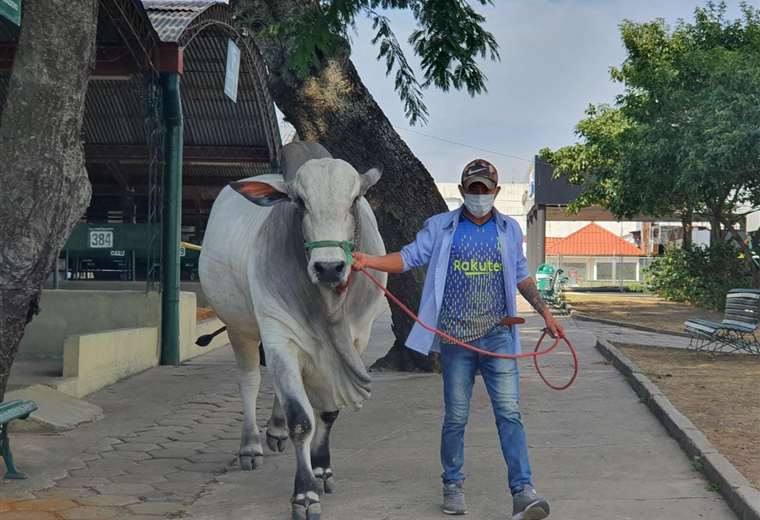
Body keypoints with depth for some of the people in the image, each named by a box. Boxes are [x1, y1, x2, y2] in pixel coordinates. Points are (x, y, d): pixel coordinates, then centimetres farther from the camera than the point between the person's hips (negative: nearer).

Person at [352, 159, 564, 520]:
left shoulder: (509, 229, 11)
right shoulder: (440, 227, 4)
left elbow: (521, 277, 20)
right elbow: (409, 257, -3)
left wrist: (545, 314, 17)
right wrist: (367, 261, -19)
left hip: (498, 336, 1)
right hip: (455, 337, -1)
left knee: (509, 412, -7)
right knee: (455, 416, 6)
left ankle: (523, 491, -8)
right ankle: (453, 486, 21)